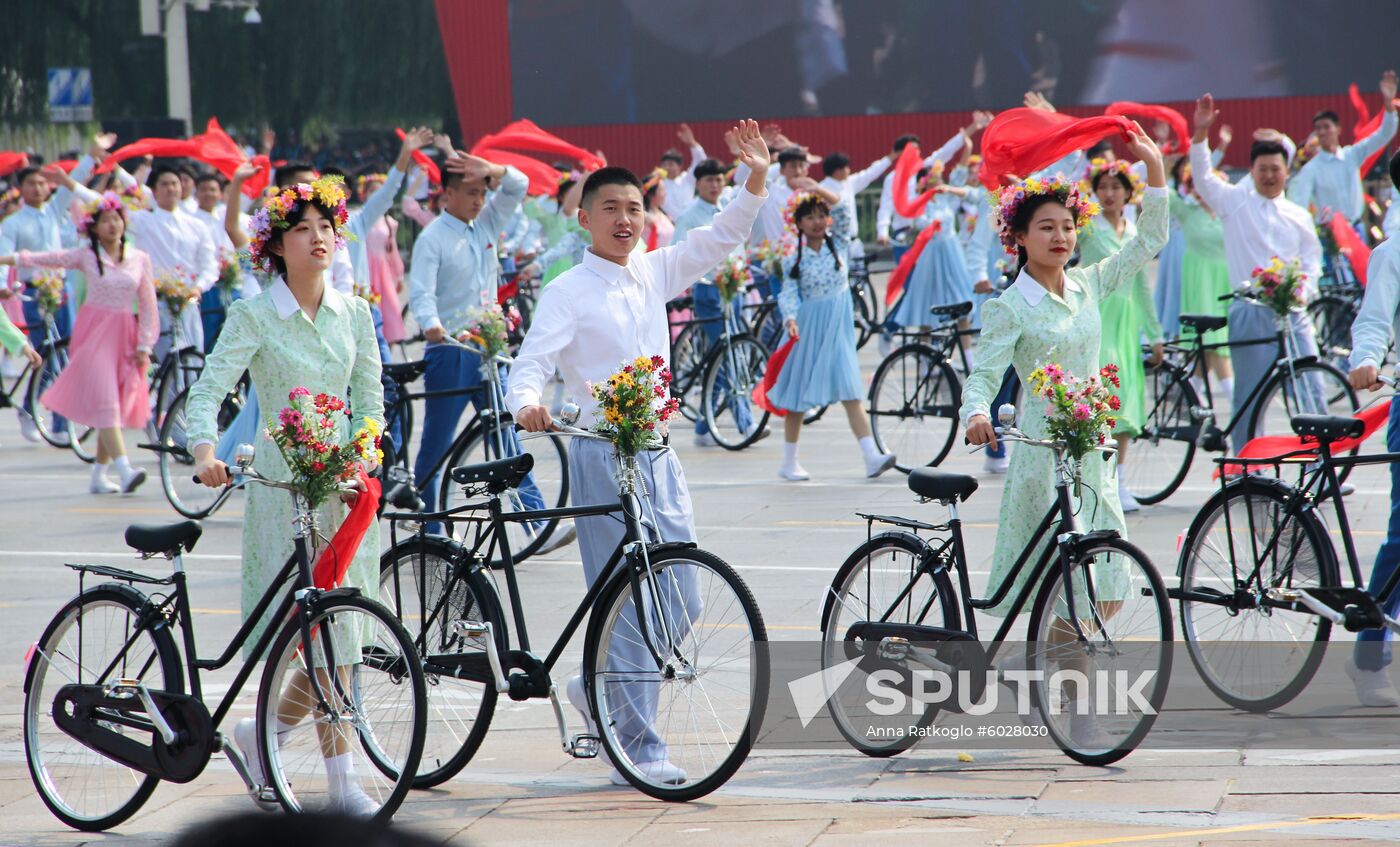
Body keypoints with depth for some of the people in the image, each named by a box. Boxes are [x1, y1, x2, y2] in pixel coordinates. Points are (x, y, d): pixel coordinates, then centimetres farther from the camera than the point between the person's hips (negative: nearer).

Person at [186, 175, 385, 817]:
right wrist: (205, 452, -33)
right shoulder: (253, 317, -5)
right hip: (284, 480, -4)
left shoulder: (354, 314, 8)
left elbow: (370, 399, 7)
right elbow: (209, 390, -14)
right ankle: (344, 780, 4)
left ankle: (261, 734, 24)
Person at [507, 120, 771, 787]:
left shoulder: (652, 273, 11)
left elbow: (719, 239, 11)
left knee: (681, 600, 8)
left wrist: (755, 180, -3)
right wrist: (526, 404, -37)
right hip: (603, 457, -7)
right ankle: (637, 749, -1)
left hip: (657, 452, 7)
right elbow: (531, 362, -15)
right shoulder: (567, 293, -7)